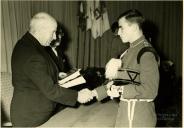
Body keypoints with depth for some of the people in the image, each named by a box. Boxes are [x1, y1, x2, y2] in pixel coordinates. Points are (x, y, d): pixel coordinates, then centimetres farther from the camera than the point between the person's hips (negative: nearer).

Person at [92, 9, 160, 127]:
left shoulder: (146, 52, -16)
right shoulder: (130, 51, 10)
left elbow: (150, 91, -21)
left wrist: (121, 91, -19)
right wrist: (96, 92, 6)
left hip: (138, 117, -7)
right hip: (126, 111, 7)